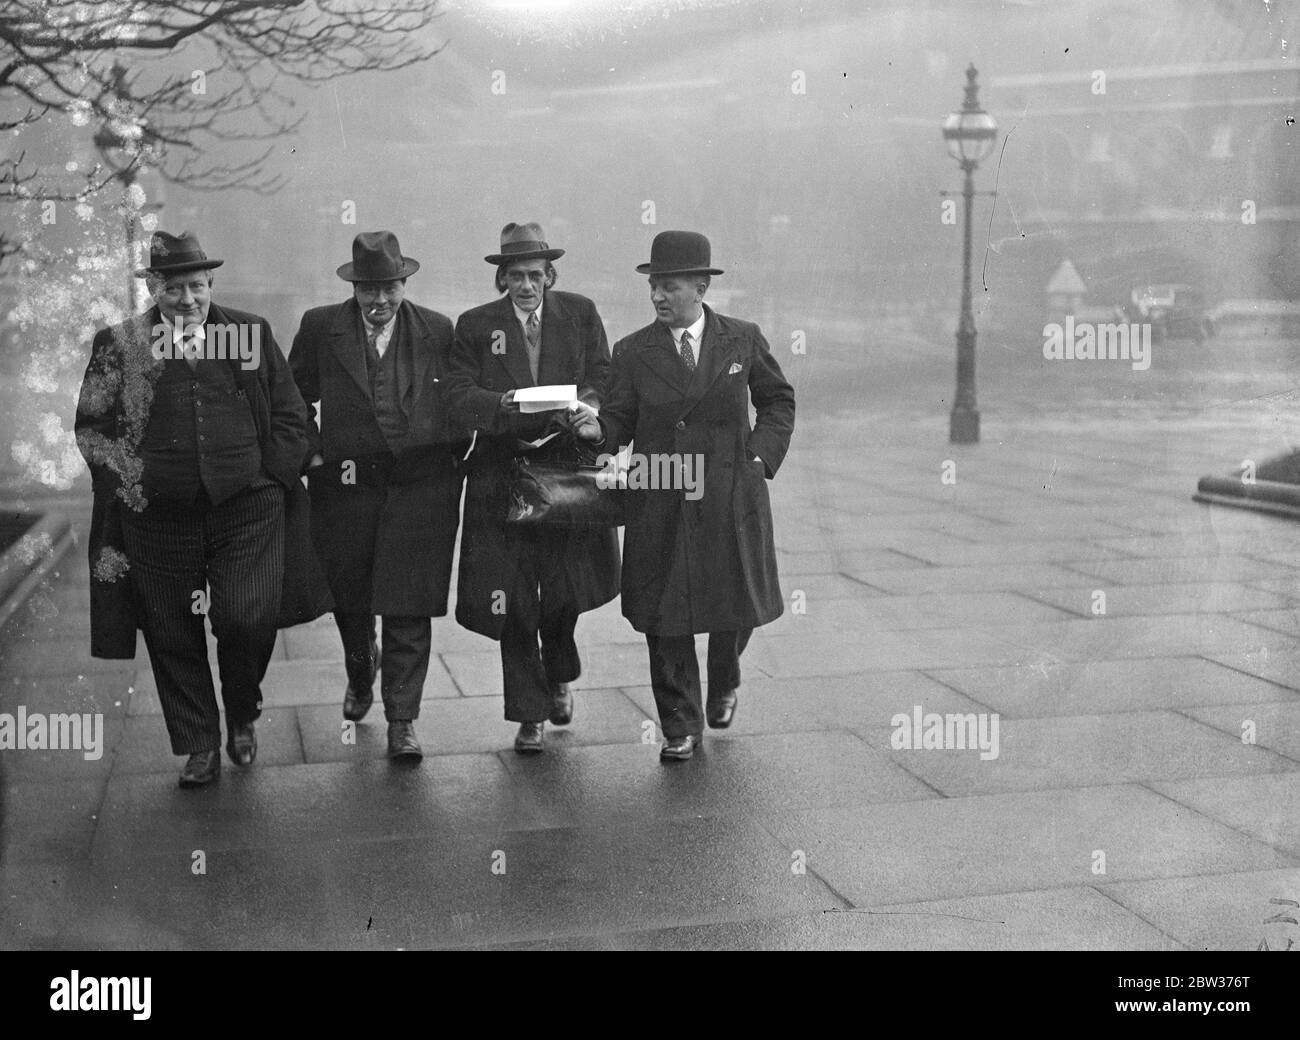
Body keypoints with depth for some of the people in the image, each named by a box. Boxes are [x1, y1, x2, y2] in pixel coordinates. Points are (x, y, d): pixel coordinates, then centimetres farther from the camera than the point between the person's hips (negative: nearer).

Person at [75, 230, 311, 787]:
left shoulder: (253, 333, 7)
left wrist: (269, 479, 0)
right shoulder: (116, 345, 5)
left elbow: (291, 417, 9)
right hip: (157, 516, 1)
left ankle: (242, 717, 19)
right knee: (173, 637, 7)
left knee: (248, 619, -10)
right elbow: (90, 426, 10)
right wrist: (128, 481, 0)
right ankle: (200, 747, 23)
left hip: (247, 510, -1)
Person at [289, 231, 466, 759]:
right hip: (346, 484, 1)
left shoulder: (438, 330, 2)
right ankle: (360, 673, 47)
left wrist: (453, 456, 0)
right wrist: (312, 453, 0)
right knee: (348, 596, 15)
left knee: (409, 608, -2)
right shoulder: (320, 328, 1)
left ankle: (402, 722, 6)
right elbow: (295, 400, 10)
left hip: (421, 486, -1)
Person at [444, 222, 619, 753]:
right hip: (502, 477, 0)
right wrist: (503, 404, -21)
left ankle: (559, 678, 35)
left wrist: (587, 404, -17)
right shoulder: (475, 325, 6)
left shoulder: (580, 313, 9)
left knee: (565, 589, 2)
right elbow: (459, 393, -2)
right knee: (513, 601, 0)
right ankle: (530, 715, 13)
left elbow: (603, 376, 4)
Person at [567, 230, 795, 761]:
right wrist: (597, 428, -23)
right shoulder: (633, 351, 1)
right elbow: (621, 423, -1)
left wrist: (761, 454, 0)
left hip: (731, 496, 1)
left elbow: (778, 400, 14)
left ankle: (724, 685, 42)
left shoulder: (743, 339, 3)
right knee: (665, 616, 1)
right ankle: (680, 727, 16)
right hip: (660, 502, 0)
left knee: (737, 607, 10)